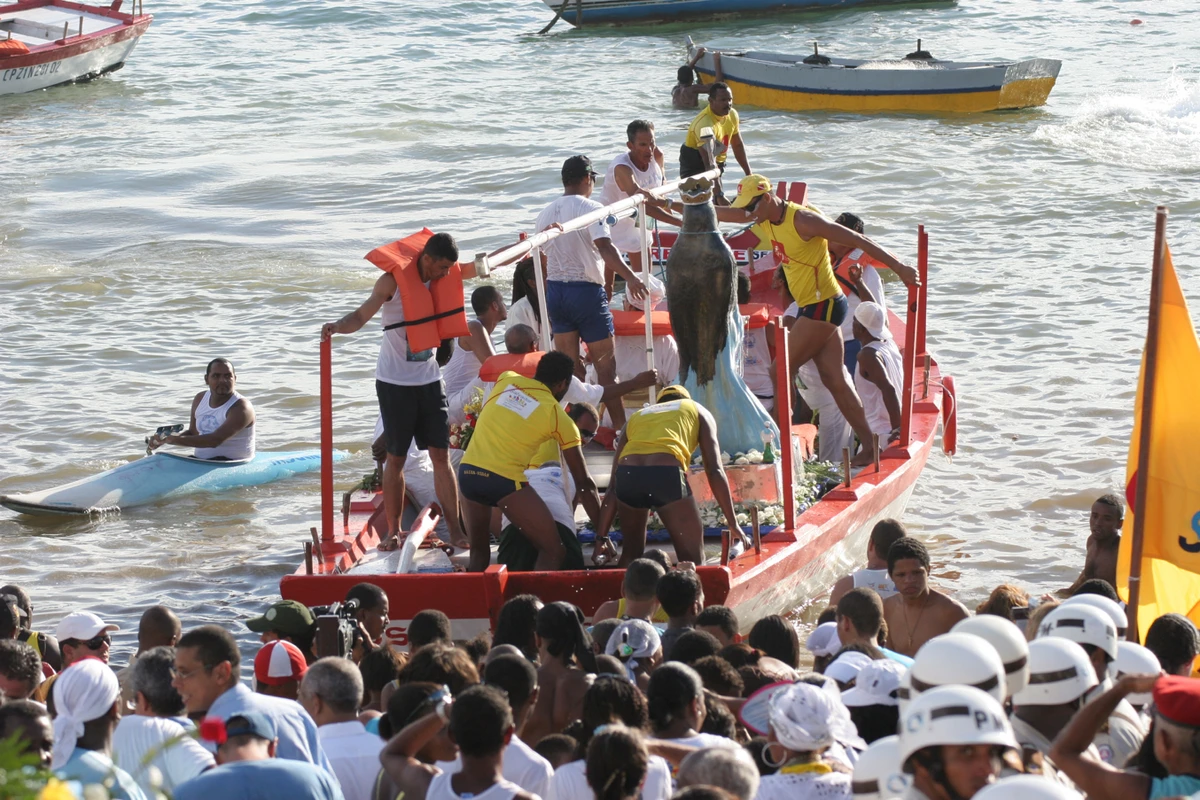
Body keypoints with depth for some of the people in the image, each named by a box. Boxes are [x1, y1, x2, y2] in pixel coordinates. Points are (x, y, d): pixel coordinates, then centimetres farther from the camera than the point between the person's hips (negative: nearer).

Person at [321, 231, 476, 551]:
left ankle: (455, 529, 2)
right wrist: (338, 326, -43)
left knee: (441, 455, 1)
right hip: (395, 383, -5)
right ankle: (392, 531, 11)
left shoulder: (446, 275, 4)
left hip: (429, 380, 5)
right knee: (396, 458, 2)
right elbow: (362, 314, -22)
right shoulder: (394, 280, -14)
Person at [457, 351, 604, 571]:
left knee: (478, 553, 23)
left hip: (467, 471, 5)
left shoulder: (506, 380, 15)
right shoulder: (559, 418, 5)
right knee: (554, 551, 3)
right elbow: (585, 483, 10)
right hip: (504, 480, -5)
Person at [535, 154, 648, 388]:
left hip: (555, 291, 6)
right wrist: (630, 277, -35)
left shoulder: (546, 213, 10)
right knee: (606, 365, 2)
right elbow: (605, 248, -26)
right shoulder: (590, 208, -10)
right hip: (586, 290, -6)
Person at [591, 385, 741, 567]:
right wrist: (733, 523, 17)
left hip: (627, 475, 3)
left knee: (631, 554, 24)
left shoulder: (635, 417, 36)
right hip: (666, 475, -3)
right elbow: (714, 470, 17)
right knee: (692, 560, 5)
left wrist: (601, 536, 31)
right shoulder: (698, 412, 30)